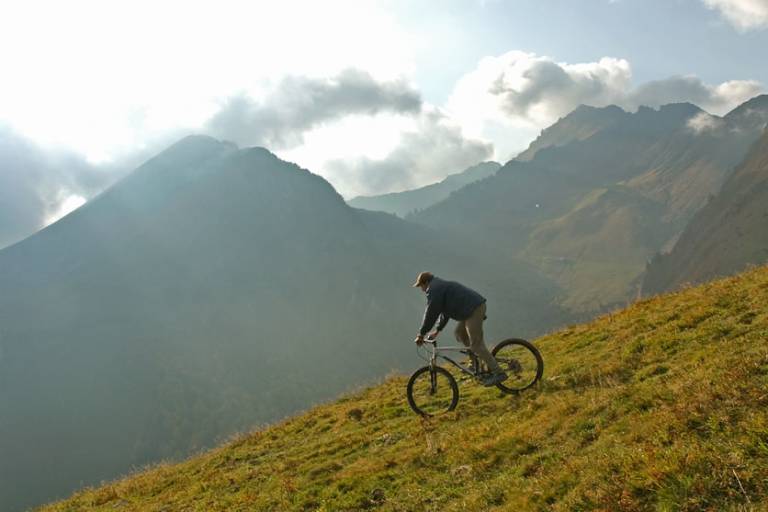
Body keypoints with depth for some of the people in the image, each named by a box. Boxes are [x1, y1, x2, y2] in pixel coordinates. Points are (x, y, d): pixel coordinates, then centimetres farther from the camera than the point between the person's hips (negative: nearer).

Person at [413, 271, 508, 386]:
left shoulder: (433, 290, -6)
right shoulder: (441, 286, 27)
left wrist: (421, 334, -3)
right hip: (477, 306, 10)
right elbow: (445, 311, 31)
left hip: (474, 310, -10)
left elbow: (431, 313, -9)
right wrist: (438, 330, 30)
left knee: (476, 344, -9)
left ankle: (498, 373, -9)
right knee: (460, 333, 21)